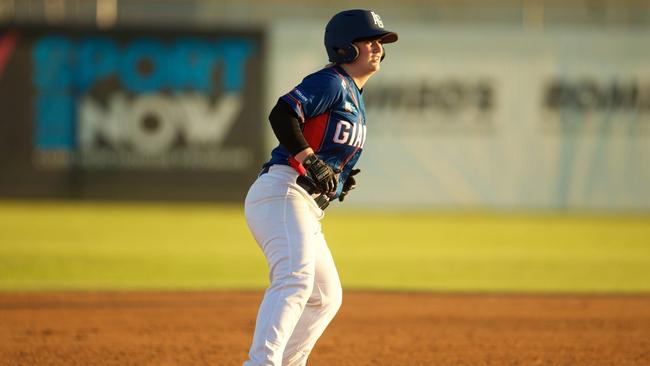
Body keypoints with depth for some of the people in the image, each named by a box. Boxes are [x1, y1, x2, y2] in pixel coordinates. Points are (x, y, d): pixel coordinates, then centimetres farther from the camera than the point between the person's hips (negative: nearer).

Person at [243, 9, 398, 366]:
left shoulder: (355, 98, 24)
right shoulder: (332, 82, -5)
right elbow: (281, 115, -19)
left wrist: (341, 180, 12)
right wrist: (312, 162, -26)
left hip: (307, 212, 11)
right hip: (282, 194, -11)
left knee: (326, 297, 21)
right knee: (295, 279, -31)